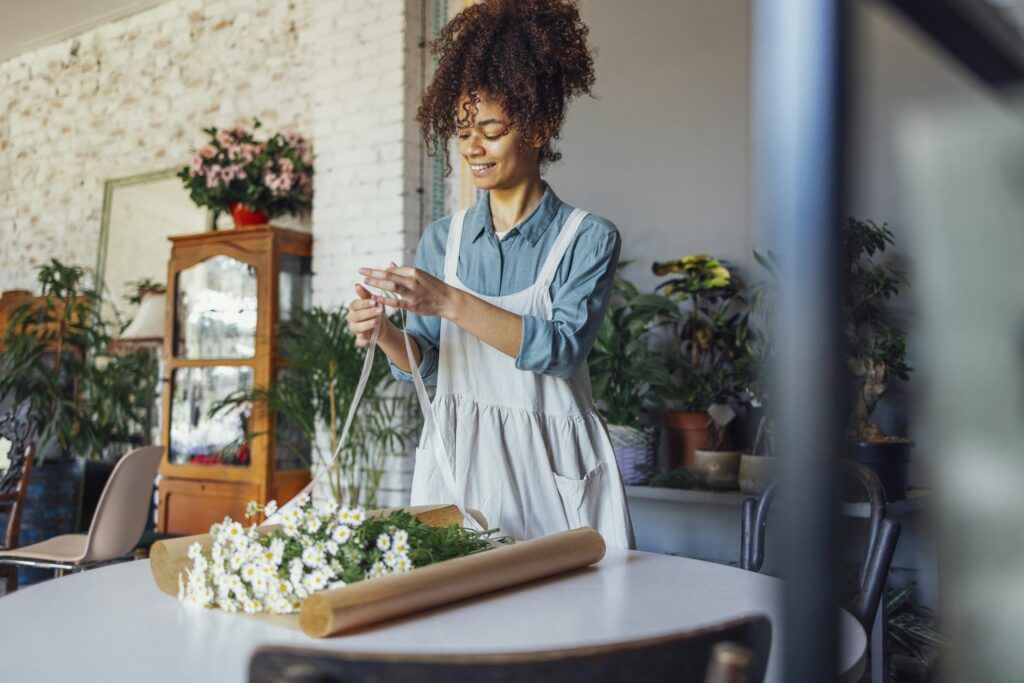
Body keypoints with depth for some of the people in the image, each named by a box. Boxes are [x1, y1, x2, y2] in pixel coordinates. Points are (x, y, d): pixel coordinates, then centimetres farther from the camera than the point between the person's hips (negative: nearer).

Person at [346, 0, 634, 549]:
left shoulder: (588, 238, -6)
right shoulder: (442, 238, 6)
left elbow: (563, 348, -20)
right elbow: (424, 364, 6)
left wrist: (448, 301, -26)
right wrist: (385, 332, -16)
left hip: (549, 466, -3)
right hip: (456, 461, 3)